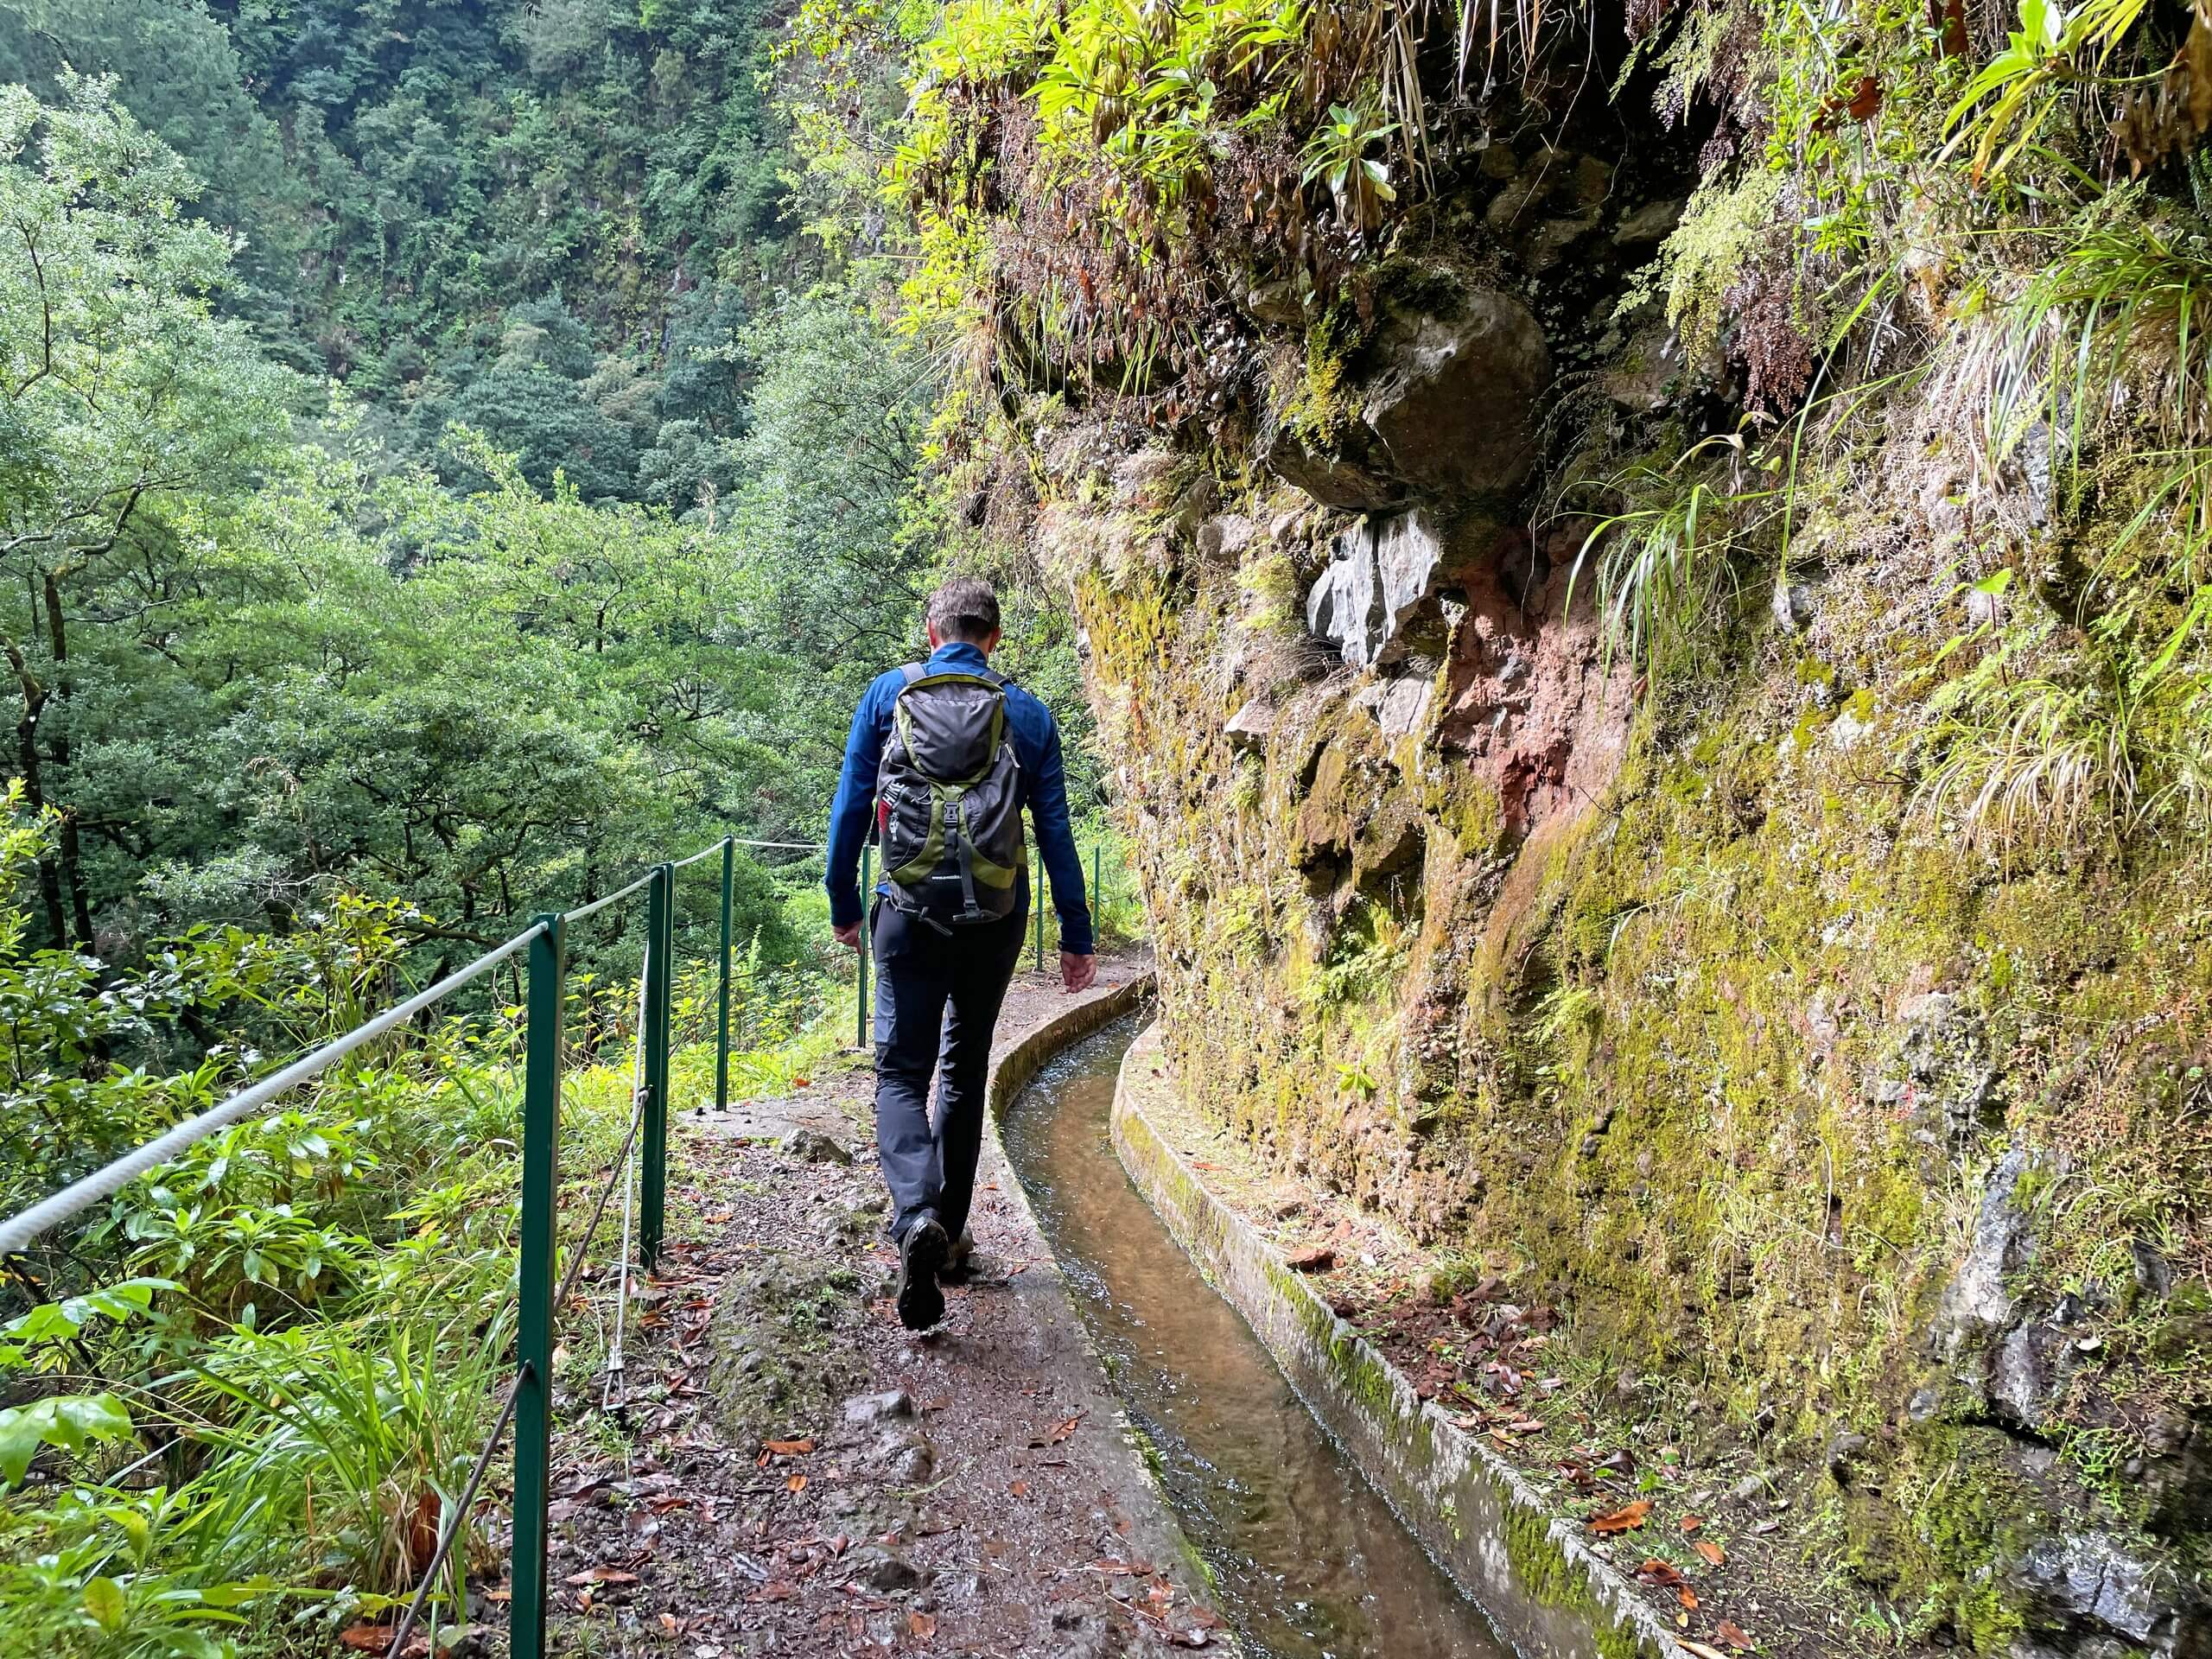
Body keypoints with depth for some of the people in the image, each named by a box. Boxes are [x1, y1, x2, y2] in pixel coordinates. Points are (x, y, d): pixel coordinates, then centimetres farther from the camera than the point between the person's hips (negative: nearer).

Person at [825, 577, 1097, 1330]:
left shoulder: (888, 694, 3)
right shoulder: (1027, 715, 3)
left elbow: (851, 807, 3)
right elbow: (1056, 831, 3)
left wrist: (844, 906, 13)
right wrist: (1076, 937, 9)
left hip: (909, 911, -1)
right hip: (994, 920, 2)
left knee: (901, 1070, 1)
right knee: (965, 1070, 17)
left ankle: (917, 1218, -24)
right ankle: (950, 1229, 23)